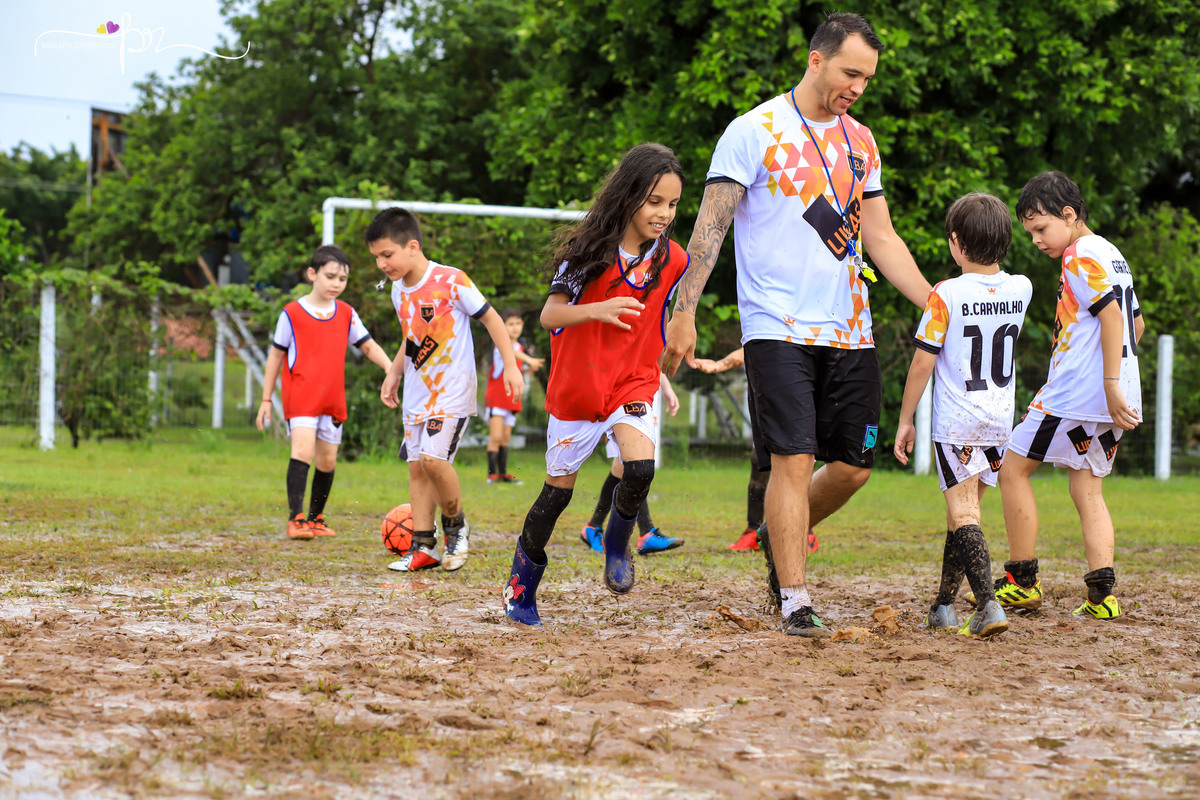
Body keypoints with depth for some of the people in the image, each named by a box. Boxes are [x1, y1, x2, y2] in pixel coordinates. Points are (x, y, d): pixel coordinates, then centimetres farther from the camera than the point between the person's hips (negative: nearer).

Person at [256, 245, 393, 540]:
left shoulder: (346, 314, 9)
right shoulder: (292, 313, -2)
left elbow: (369, 346, 13)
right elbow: (276, 355, 5)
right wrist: (266, 399, 5)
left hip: (333, 399, 5)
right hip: (300, 397, -5)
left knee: (327, 460, 9)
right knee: (303, 450, -22)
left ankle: (315, 518, 24)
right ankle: (295, 519, -25)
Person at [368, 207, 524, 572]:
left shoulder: (451, 281, -16)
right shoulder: (399, 290, 7)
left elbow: (490, 318, -8)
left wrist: (510, 365, -10)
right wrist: (393, 374, 15)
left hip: (453, 388, -7)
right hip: (417, 392, 7)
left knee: (433, 457, -20)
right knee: (416, 465, 4)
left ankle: (456, 526, 3)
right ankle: (423, 546, 8)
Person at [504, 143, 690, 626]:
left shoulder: (672, 260, -3)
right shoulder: (590, 250, -14)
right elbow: (549, 315, -16)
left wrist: (663, 371, 16)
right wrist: (595, 310, -33)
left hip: (632, 384, 2)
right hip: (576, 387, -2)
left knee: (640, 468, -24)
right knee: (558, 493, 6)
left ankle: (617, 542, 6)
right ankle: (522, 587, 26)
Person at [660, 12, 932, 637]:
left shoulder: (859, 141, 14)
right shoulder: (754, 132, -4)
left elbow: (881, 238, 19)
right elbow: (710, 226, -7)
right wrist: (685, 311, -16)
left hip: (850, 330, 6)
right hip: (778, 328, -6)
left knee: (853, 466, 5)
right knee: (793, 461, -12)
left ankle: (785, 538, 31)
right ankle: (795, 603, -8)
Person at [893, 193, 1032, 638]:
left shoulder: (946, 295, -14)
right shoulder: (1021, 290, 0)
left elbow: (922, 363, -10)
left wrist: (905, 421, -2)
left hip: (956, 424, -5)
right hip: (1000, 420, 5)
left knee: (963, 513, -8)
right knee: (963, 511, 17)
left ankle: (988, 604, -26)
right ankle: (944, 606, 23)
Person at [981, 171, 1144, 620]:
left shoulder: (1080, 256, -11)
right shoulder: (1111, 255, 18)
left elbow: (1111, 314, -22)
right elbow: (1136, 322, 25)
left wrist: (1111, 385, -25)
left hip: (1075, 394, -9)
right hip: (1109, 401, 9)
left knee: (1013, 469, 2)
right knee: (1088, 489, 9)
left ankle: (1022, 582, 3)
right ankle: (1101, 595, -4)